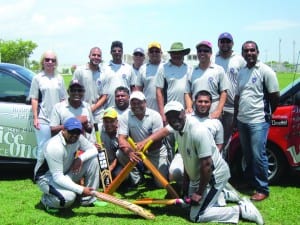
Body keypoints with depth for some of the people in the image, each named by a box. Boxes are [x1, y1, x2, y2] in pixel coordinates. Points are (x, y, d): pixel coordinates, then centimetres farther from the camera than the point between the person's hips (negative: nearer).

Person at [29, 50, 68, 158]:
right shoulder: (37, 78, 0)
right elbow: (34, 100, -2)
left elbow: (63, 99, 13)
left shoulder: (59, 78, 10)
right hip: (43, 119, -3)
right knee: (43, 148, 1)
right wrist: (35, 118, -8)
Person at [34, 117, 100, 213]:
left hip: (66, 173, 8)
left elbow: (93, 149, 1)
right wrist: (81, 190, -35)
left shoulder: (77, 137, -11)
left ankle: (89, 199, 1)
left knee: (93, 160, -9)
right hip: (48, 177, -8)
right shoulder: (54, 146, -32)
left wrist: (80, 158, -20)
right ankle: (46, 199, 0)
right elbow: (57, 177, -33)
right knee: (68, 196, -36)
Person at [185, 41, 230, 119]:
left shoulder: (219, 70, 4)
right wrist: (189, 108, -5)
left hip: (213, 115, -2)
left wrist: (218, 111, -9)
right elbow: (187, 93, 12)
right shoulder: (192, 72, 12)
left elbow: (223, 93, 1)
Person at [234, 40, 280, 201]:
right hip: (242, 121, 7)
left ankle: (262, 189, 5)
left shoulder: (265, 71, -8)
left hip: (258, 121, -7)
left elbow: (275, 96, -6)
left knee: (258, 156, -7)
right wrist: (235, 117, 17)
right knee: (247, 155, 16)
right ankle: (250, 182, 30)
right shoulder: (241, 72, 12)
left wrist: (267, 114, 2)